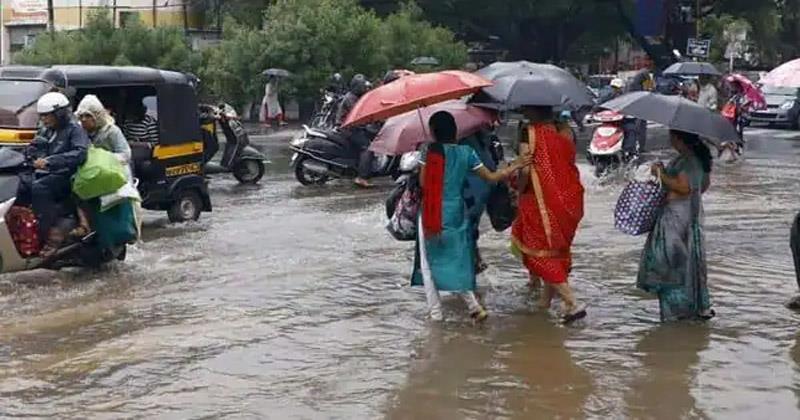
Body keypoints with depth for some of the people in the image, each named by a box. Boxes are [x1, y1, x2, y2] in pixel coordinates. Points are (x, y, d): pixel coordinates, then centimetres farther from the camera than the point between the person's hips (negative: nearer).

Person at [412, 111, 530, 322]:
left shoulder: (430, 151, -8)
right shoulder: (466, 152, 2)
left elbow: (422, 182, -9)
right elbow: (492, 177, 4)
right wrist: (515, 165, 13)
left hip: (432, 215, -4)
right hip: (456, 214, 4)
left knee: (428, 264, 8)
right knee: (457, 262, 15)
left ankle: (435, 312, 8)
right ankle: (474, 305, 1)